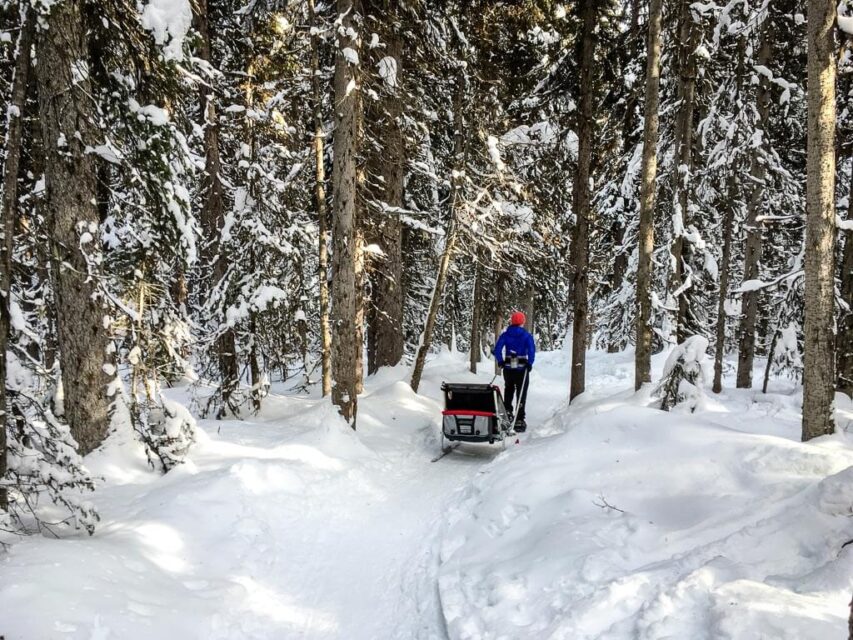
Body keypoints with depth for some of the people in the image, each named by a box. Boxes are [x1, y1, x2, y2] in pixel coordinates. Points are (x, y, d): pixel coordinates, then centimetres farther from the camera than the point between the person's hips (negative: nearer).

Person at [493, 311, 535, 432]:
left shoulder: (505, 335, 1)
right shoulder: (526, 336, -5)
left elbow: (497, 349, -6)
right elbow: (531, 350, -16)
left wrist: (500, 361, 4)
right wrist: (530, 363, -10)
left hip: (508, 368, 2)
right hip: (522, 368, -2)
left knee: (508, 390, 25)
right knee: (521, 394, 3)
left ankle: (507, 410, 15)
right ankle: (519, 420, 0)